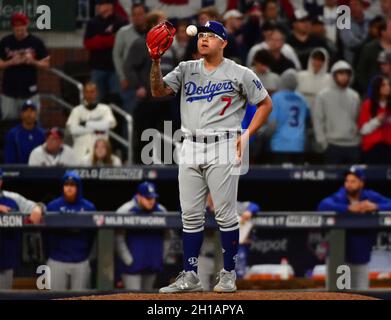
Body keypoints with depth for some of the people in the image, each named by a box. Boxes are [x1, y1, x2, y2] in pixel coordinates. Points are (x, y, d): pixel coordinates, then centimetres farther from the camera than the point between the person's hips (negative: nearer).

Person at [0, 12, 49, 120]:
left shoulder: (36, 42, -1)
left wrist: (33, 61, -16)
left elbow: (46, 64, 3)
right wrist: (11, 62, -14)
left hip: (29, 91, -1)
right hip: (9, 91, 1)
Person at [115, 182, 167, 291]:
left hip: (153, 265, 5)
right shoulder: (125, 211, -8)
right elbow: (118, 239, -9)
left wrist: (164, 256, 8)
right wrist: (128, 260, -13)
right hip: (132, 265, -5)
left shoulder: (161, 211, 7)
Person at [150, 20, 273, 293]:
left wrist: (247, 135, -5)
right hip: (191, 148, 4)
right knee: (191, 216, 4)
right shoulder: (187, 69, 12)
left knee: (225, 214, -4)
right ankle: (190, 277, 7)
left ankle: (229, 275, 5)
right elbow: (159, 91, 1)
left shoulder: (239, 74, 1)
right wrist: (156, 63, -15)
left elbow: (266, 104, 5)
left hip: (222, 148, -4)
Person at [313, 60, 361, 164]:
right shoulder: (323, 96, 1)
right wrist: (323, 141, -9)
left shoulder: (354, 96, 13)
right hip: (333, 145, -4)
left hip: (353, 146, 4)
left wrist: (359, 139, 4)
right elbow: (317, 120, -2)